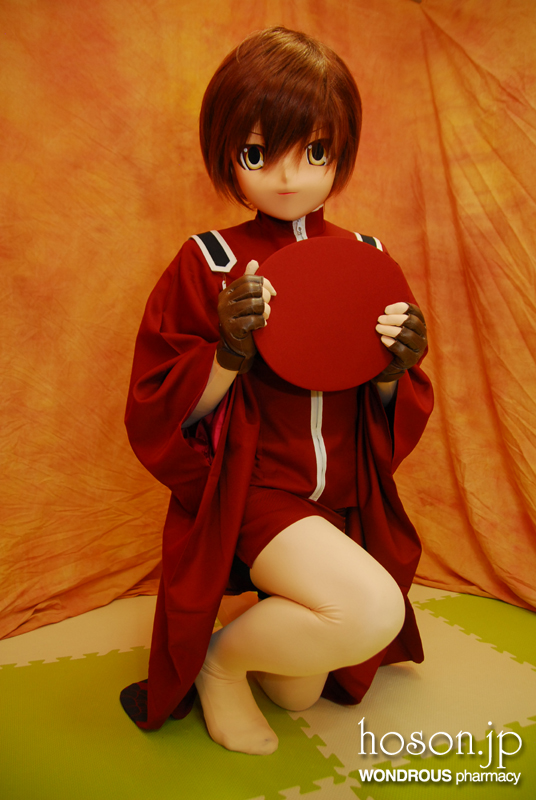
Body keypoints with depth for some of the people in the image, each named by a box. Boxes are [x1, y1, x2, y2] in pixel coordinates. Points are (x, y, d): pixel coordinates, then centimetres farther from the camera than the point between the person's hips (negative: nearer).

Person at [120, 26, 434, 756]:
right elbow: (161, 417, -10)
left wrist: (394, 372, -16)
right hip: (253, 485, -4)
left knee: (301, 694, 13)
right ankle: (220, 658, 0)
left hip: (342, 497, 5)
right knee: (374, 608, -29)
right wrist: (228, 356, -27)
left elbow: (394, 415, 6)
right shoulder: (208, 266, -10)